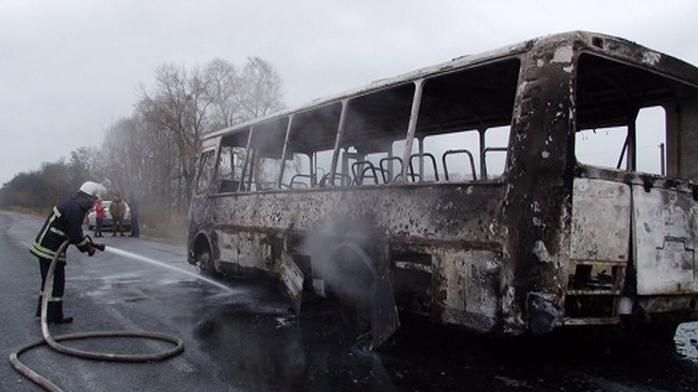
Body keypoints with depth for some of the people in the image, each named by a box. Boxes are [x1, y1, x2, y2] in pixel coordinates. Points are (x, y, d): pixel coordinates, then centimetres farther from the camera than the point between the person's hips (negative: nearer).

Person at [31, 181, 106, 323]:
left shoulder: (71, 202, 11)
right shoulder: (74, 208, -22)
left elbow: (74, 230, 18)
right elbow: (75, 234, -22)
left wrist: (87, 243, 10)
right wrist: (88, 247, -7)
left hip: (44, 246, 10)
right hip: (51, 250, -10)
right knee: (56, 283, -1)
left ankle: (44, 312, 30)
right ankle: (55, 316, 8)